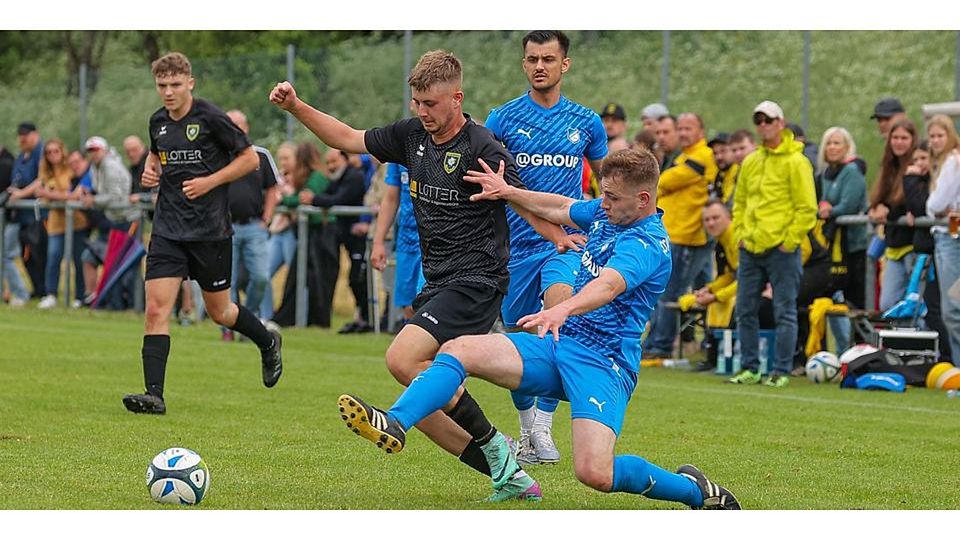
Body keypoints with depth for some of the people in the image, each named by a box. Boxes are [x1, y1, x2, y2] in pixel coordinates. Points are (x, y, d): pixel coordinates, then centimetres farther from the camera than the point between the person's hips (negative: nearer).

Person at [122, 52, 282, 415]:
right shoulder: (158, 122, 6)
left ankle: (268, 343, 40)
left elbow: (250, 159, -4)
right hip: (168, 231, 4)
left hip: (210, 230, -4)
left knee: (218, 311, 9)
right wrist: (150, 171, 6)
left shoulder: (210, 118, -10)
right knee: (156, 309, -10)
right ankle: (154, 395, -12)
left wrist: (210, 182, -13)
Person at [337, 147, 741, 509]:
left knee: (594, 474, -27)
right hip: (559, 346, 9)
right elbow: (560, 208, 32)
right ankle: (394, 425, -32)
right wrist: (508, 192, 25)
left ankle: (693, 490, -1)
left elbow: (608, 284, -38)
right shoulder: (606, 214, 10)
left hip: (602, 363, -9)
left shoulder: (647, 243, -17)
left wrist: (563, 310, -55)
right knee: (459, 350, -12)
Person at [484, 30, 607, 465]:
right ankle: (527, 436, 27)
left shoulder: (585, 122, 6)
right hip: (516, 244, 1)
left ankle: (543, 425, -27)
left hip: (565, 240, -1)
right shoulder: (503, 118, 2)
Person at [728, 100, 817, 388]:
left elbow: (807, 208, -9)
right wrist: (740, 233, 9)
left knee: (784, 313, -2)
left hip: (781, 249, -7)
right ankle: (749, 368, 16)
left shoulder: (795, 162, -6)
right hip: (750, 248, 7)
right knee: (745, 311, 7)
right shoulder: (750, 162, 13)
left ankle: (781, 371, 1)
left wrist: (790, 240, -12)